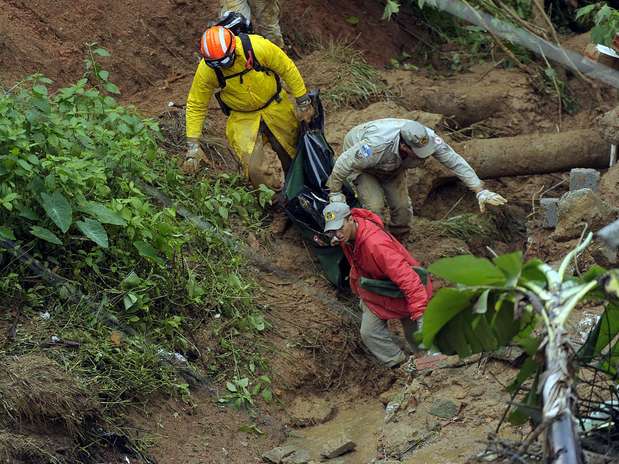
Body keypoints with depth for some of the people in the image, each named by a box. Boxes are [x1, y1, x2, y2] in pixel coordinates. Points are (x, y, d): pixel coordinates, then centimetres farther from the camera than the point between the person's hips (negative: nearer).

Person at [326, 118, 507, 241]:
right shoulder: (377, 146, -48)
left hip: (393, 166, 5)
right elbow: (343, 163, -35)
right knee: (374, 207, -20)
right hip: (361, 161, -5)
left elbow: (456, 162, -26)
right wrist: (335, 193, -22)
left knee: (402, 207, -3)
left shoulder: (428, 138, -33)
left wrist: (480, 192, -30)